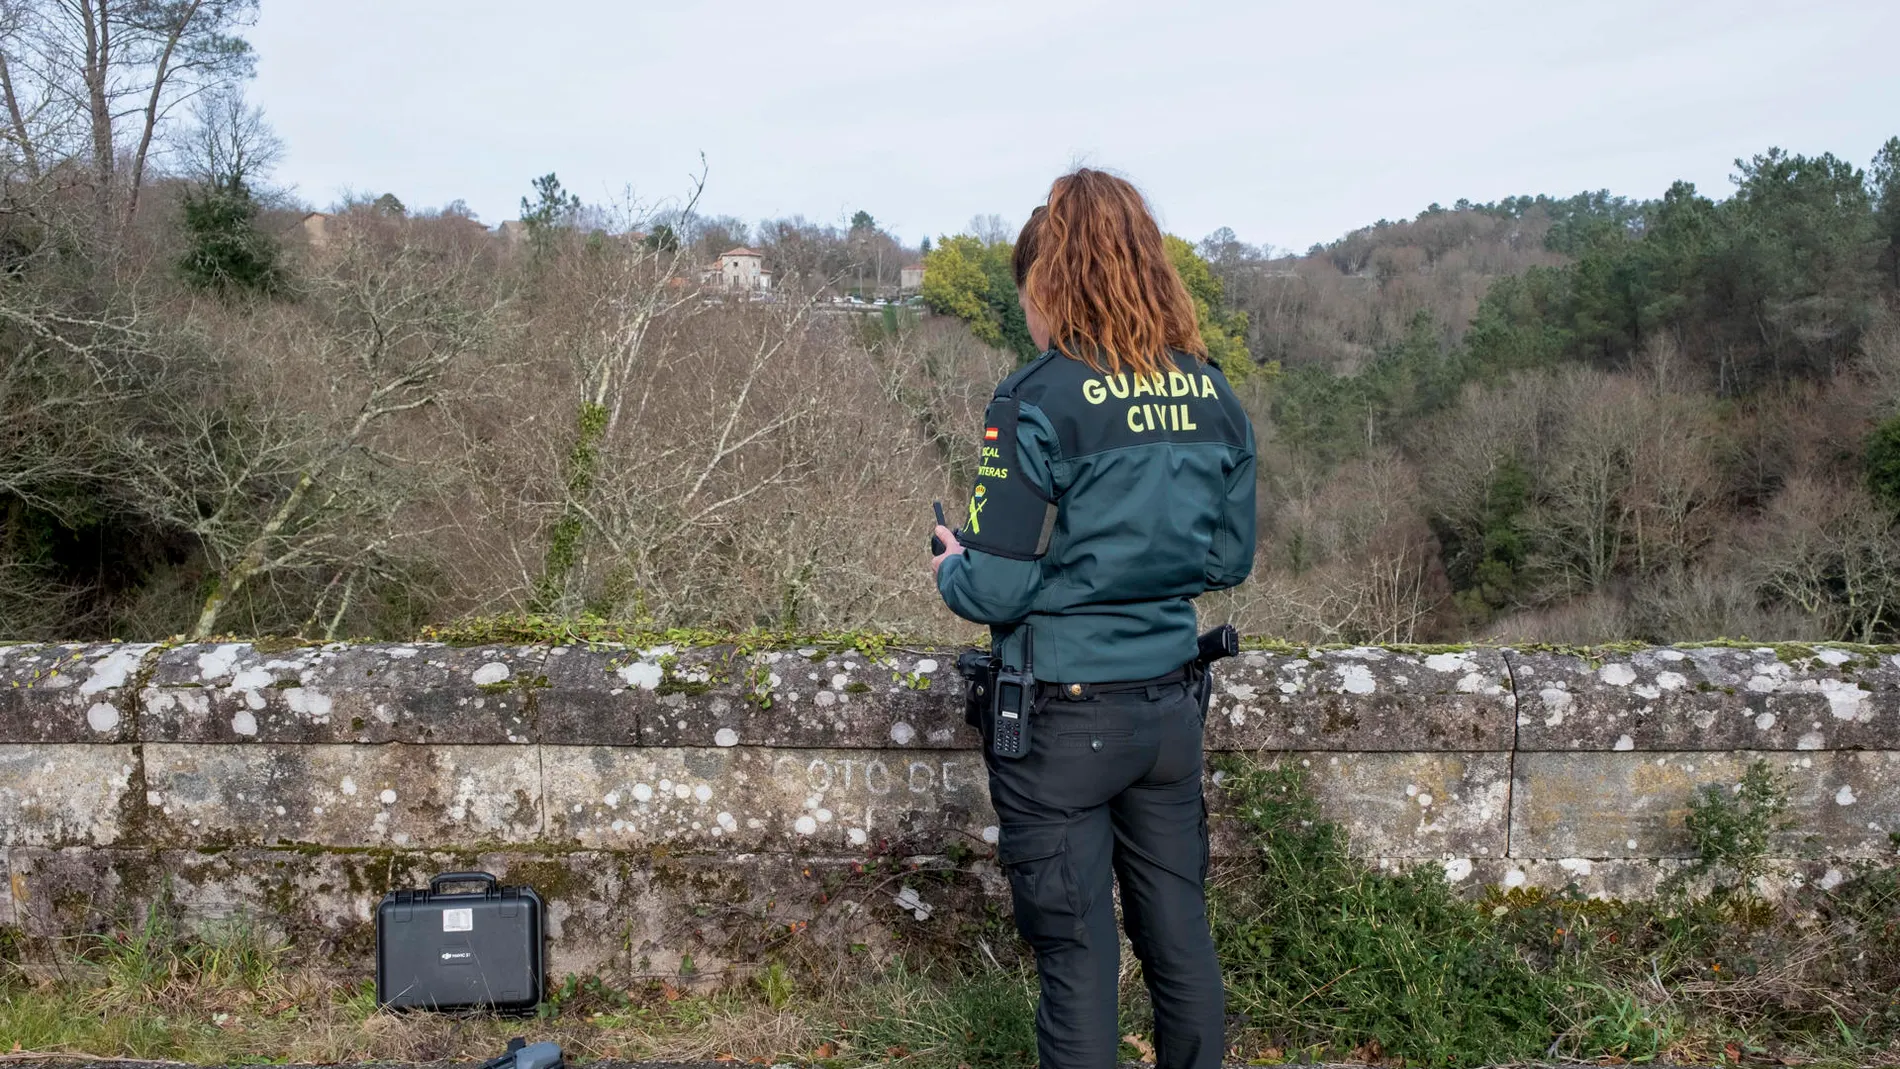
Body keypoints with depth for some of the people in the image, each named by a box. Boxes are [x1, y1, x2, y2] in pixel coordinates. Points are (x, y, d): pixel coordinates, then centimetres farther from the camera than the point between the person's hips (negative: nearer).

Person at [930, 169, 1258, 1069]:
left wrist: (950, 568, 4)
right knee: (1179, 934, 18)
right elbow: (1231, 559, 9)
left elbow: (996, 590, -17)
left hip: (1063, 716, -6)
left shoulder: (1038, 405, -17)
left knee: (1076, 949, 7)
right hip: (1171, 706, 6)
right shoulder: (1213, 396, 2)